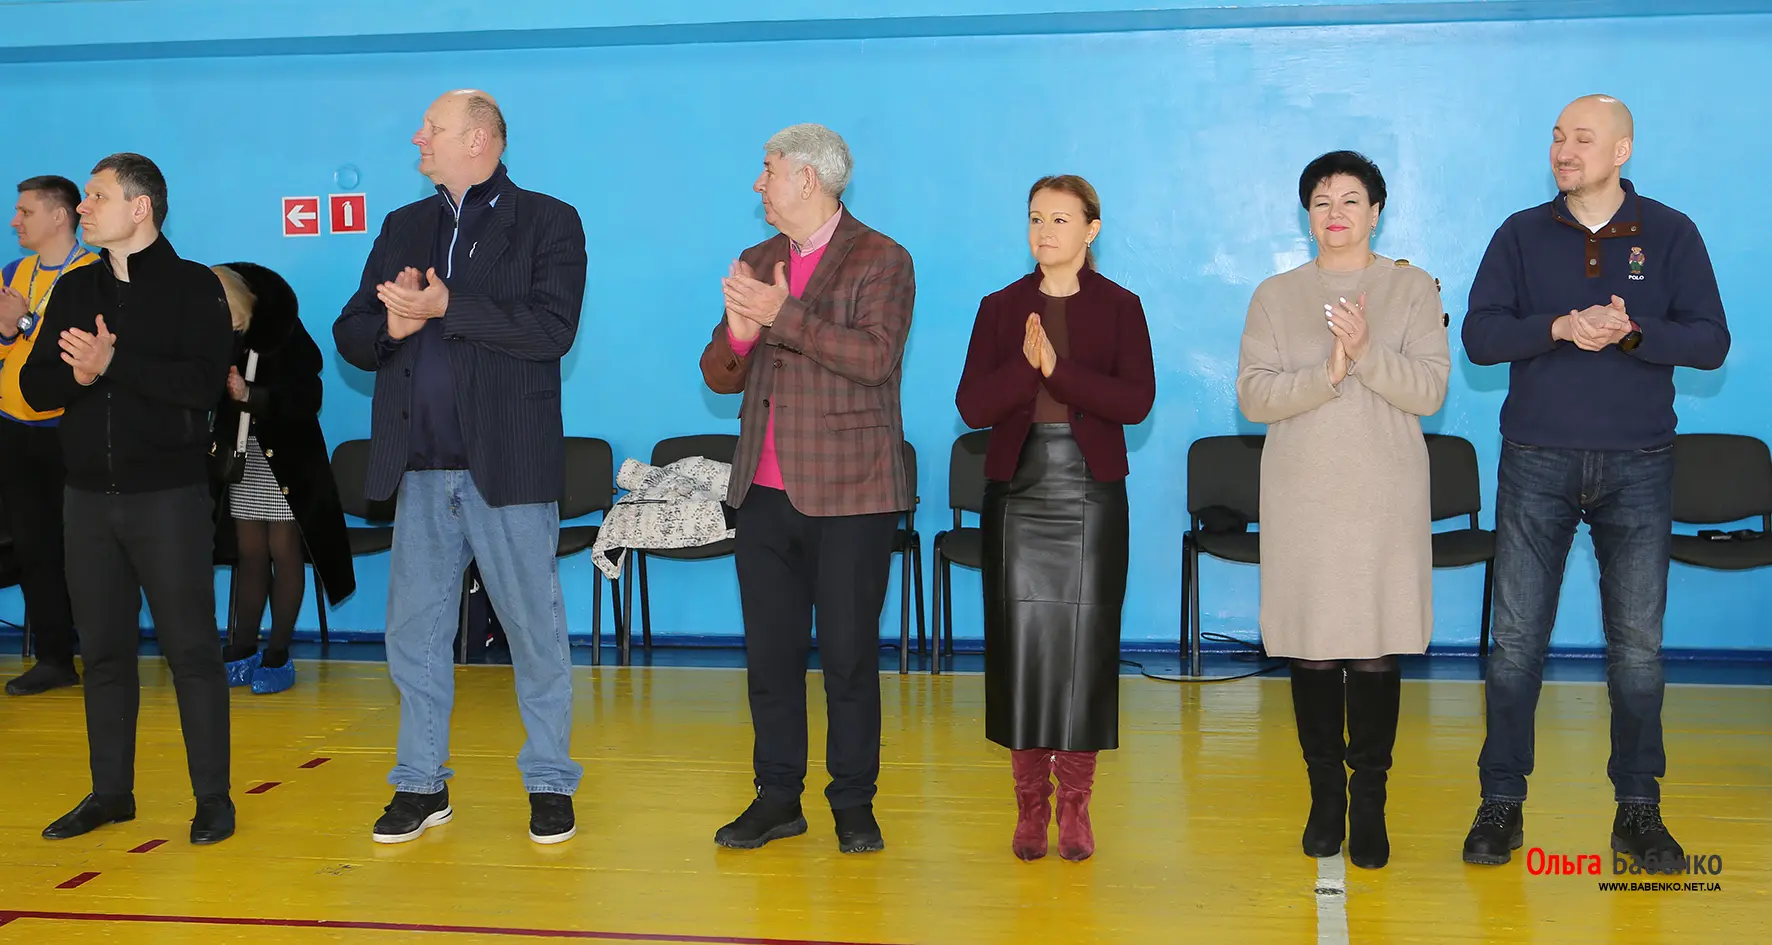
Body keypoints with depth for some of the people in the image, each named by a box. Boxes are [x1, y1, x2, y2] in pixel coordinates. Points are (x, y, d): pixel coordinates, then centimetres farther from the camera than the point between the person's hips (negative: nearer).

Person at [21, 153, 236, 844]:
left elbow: (205, 383, -15)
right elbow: (34, 386, 9)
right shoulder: (74, 290, 13)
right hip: (89, 496, 5)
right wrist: (75, 375, -12)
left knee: (190, 647, -2)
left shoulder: (193, 286, -3)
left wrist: (114, 363, -19)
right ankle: (111, 791, 20)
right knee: (103, 649, 10)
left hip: (169, 495, -5)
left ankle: (213, 797, 5)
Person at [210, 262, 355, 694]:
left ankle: (278, 656, 5)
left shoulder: (283, 335, -12)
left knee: (284, 552, -1)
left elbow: (305, 399, -17)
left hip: (285, 458, -4)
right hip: (240, 459, 5)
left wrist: (251, 396, -27)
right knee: (249, 554, 8)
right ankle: (243, 652, 14)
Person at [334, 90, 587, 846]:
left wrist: (446, 307, -19)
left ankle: (550, 784, 17)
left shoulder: (548, 222, -1)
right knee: (413, 633, 9)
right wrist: (392, 326, -10)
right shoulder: (403, 228, 15)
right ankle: (421, 785, 22)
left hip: (508, 466, -5)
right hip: (421, 469, 5)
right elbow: (351, 335, 12)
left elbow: (553, 329, -15)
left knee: (535, 630, 3)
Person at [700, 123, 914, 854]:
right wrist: (739, 334, -9)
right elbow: (719, 377, 13)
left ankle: (854, 802, 14)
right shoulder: (757, 263, 15)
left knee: (849, 655, 1)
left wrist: (783, 316, -20)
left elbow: (875, 356, -19)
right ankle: (777, 798, 20)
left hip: (850, 492, -6)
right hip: (765, 490, 6)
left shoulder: (880, 261, -3)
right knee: (769, 652, 9)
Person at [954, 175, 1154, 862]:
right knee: (1021, 642, 0)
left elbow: (1136, 400, -8)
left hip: (1091, 494, -1)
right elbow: (972, 405, -1)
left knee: (1086, 641, -1)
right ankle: (1030, 805, 11)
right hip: (1018, 489, 1)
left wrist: (1057, 369, -17)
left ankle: (1074, 805, 10)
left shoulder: (1119, 307, 5)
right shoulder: (1001, 308, 9)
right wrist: (1027, 367, -17)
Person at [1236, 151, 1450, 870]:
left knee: (1377, 649, -2)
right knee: (1311, 646, 4)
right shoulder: (1275, 296, 7)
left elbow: (1430, 390, -5)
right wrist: (1327, 373, -18)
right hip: (1301, 499, 1)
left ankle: (1369, 801, 10)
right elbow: (1252, 395, -3)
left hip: (1386, 498, -1)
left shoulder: (1413, 290, 5)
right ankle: (1325, 791, 18)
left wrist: (1367, 352, -20)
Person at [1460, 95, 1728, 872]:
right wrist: (1559, 328, -20)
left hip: (1637, 465, 0)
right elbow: (1479, 336, -5)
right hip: (1537, 463, 0)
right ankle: (1501, 804, 12)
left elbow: (1711, 341, -3)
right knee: (1516, 638, 2)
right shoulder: (1522, 235, 5)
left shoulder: (1670, 233, 4)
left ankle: (1638, 810, 17)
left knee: (1638, 643, 6)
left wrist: (1631, 332, -20)